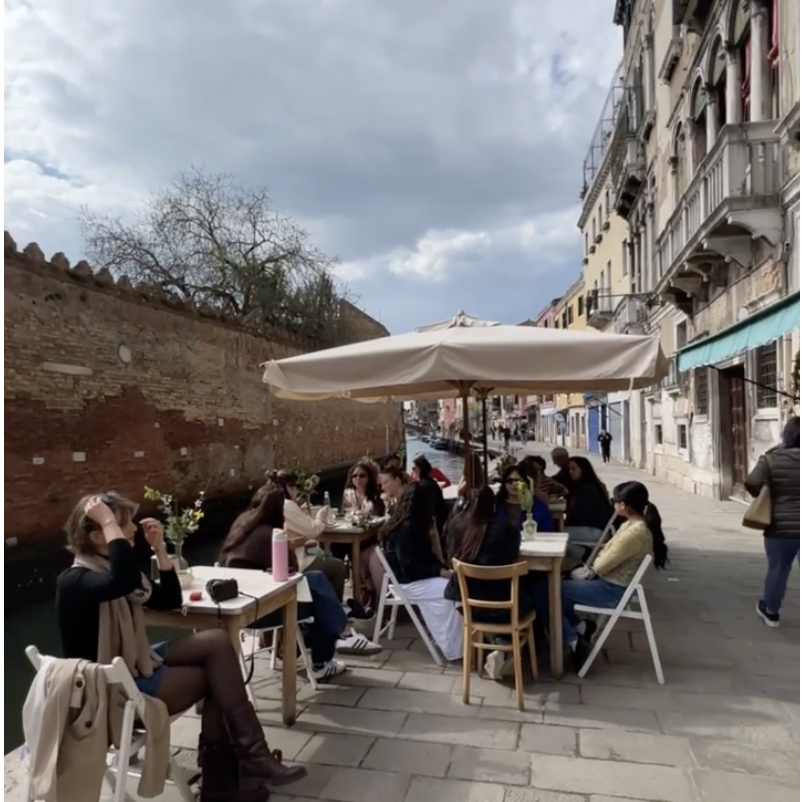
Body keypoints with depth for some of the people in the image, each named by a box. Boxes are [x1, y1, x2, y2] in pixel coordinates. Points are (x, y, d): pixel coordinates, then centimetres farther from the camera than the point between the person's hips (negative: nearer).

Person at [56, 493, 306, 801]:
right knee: (216, 676, -11)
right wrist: (109, 523, -34)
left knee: (217, 642, -8)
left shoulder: (110, 567, 7)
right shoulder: (75, 581, -22)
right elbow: (127, 580, -46)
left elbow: (171, 600, 9)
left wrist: (159, 549, -1)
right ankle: (249, 758, 6)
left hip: (135, 665, 9)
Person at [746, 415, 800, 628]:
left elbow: (751, 483, -18)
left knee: (778, 570, 14)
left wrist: (760, 495, 1)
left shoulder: (771, 459, -11)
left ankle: (771, 612, 31)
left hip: (781, 528, -1)